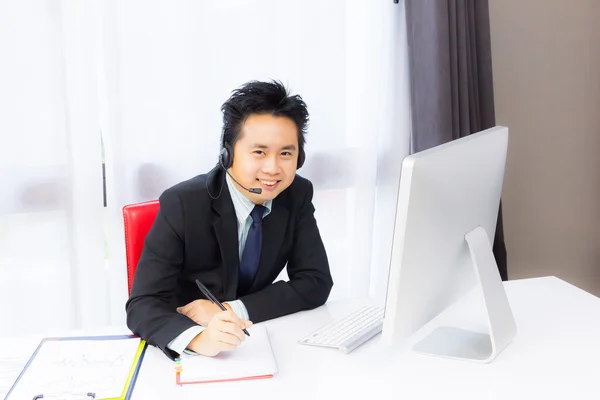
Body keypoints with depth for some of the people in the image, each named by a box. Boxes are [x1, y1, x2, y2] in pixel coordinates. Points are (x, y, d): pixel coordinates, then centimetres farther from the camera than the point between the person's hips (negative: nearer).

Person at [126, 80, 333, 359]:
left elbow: (315, 283, -8)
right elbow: (142, 306, -22)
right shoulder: (181, 205, -18)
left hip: (254, 340, 3)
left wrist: (232, 310, -20)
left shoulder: (297, 195, -8)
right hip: (189, 354, -2)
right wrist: (197, 337, -42)